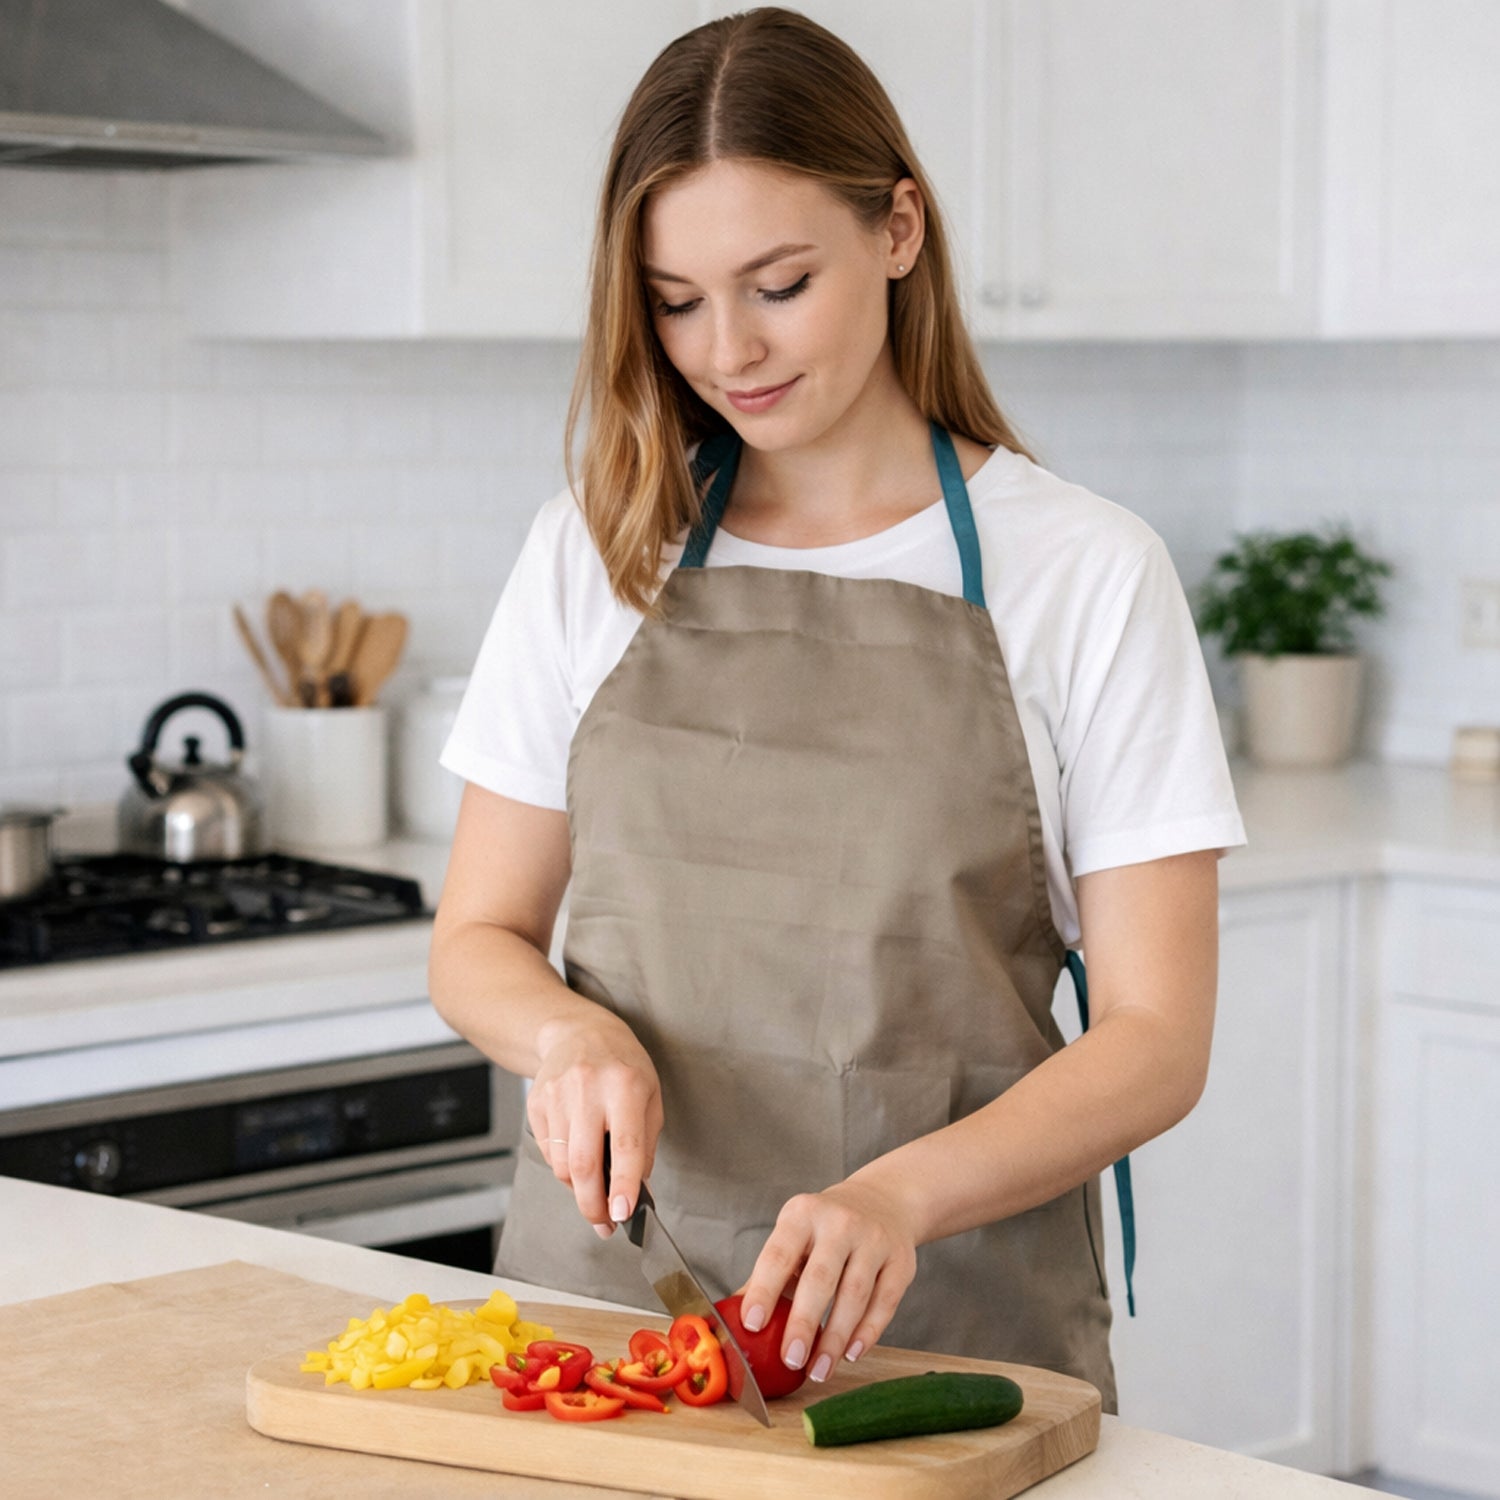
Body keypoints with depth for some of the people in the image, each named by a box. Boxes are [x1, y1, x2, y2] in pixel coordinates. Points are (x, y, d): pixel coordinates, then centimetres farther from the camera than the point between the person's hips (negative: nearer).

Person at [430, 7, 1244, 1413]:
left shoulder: (1086, 572, -4)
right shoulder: (592, 551, 5)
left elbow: (1156, 1040, -6)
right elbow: (477, 941, 10)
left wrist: (901, 1196, -23)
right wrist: (568, 1031, -12)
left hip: (948, 1317, -2)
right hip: (602, 1286, 2)